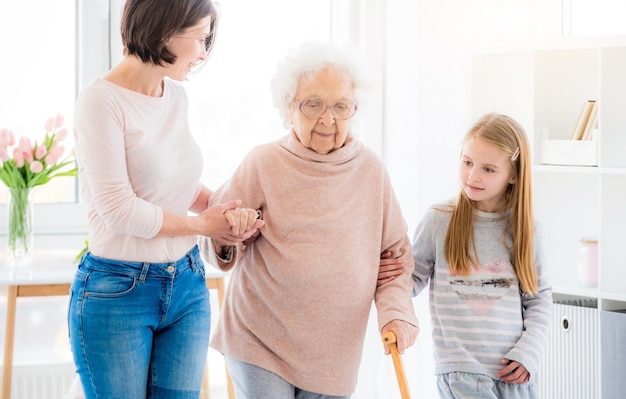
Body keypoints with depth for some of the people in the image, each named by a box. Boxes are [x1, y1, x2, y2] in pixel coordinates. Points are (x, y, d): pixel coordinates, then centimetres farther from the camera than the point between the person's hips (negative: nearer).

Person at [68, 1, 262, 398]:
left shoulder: (177, 97, 6)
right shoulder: (102, 100, -15)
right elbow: (119, 209, -19)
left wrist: (228, 210, -1)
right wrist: (204, 223, -9)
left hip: (188, 286, 7)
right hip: (118, 293, -6)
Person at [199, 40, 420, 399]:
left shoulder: (370, 170, 1)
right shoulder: (263, 164, -7)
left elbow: (395, 253, 9)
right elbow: (215, 245, -3)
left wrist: (396, 311, -5)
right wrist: (226, 241, -25)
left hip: (335, 354, 3)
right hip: (261, 344, -3)